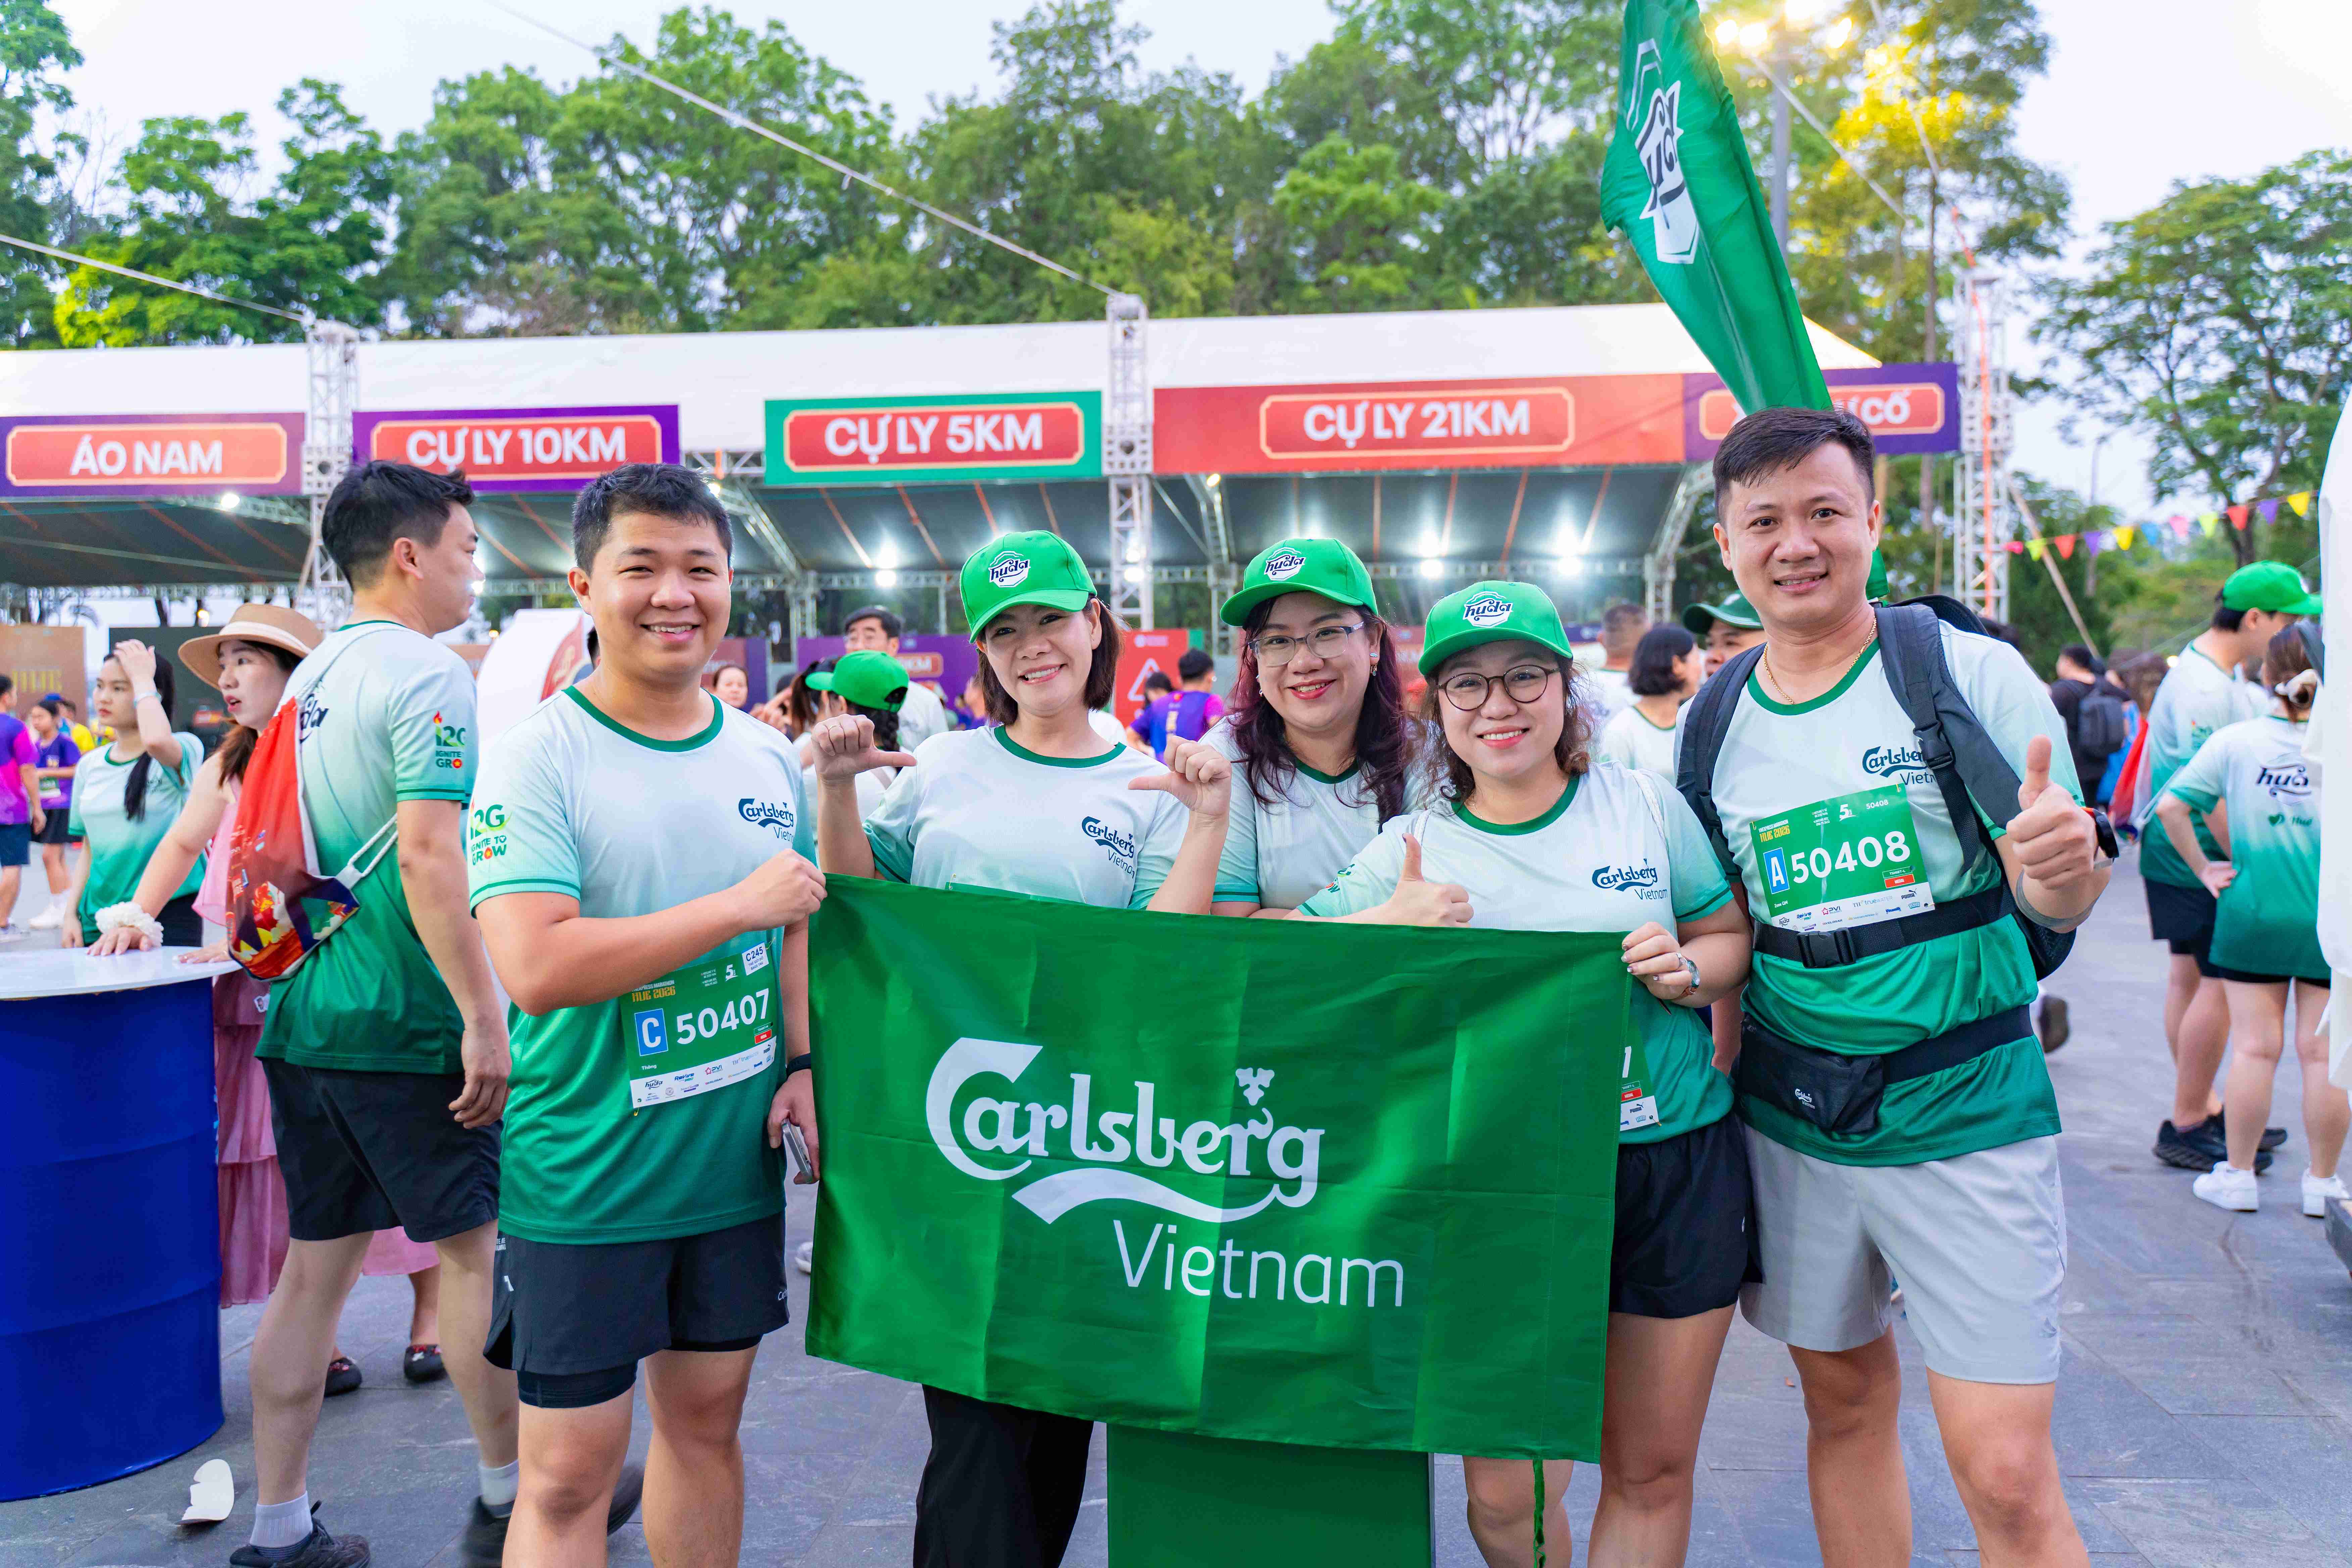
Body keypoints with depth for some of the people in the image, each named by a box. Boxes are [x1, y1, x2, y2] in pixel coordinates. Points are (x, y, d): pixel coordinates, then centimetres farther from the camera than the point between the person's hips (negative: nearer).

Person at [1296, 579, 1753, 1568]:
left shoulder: (1648, 805, 1)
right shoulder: (1408, 851, -2)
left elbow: (1733, 939, 12)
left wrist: (1686, 969, -10)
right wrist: (1389, 929, -21)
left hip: (1681, 1161, 2)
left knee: (1653, 1469, 14)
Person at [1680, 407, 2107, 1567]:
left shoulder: (1972, 673, -7)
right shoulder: (1707, 723, 4)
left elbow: (2064, 899, -4)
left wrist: (2062, 874, -27)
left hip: (1967, 1119, -3)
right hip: (1790, 1122, 4)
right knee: (1845, 1406, 17)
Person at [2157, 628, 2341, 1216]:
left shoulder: (2236, 740, -4)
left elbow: (2171, 806, -8)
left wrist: (2204, 868, 0)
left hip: (2253, 912, 0)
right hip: (2332, 922, 0)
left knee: (2254, 1047, 6)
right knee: (2322, 1052, 7)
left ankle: (2238, 1175, 13)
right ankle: (2322, 1181, 17)